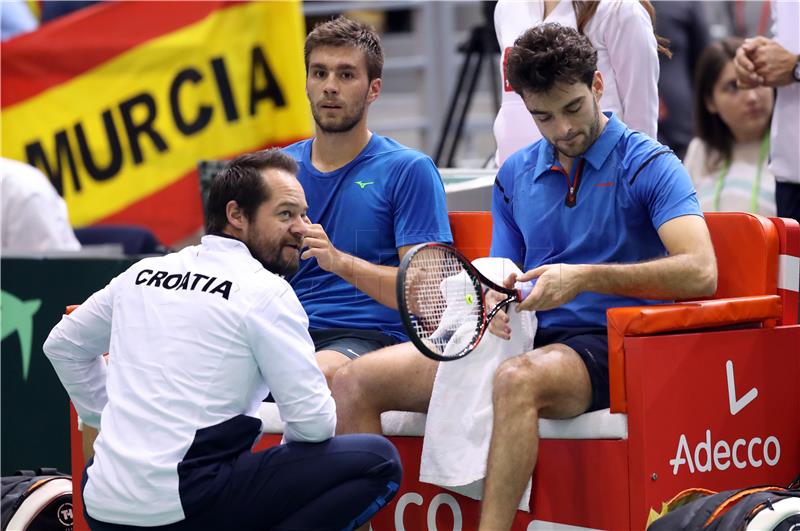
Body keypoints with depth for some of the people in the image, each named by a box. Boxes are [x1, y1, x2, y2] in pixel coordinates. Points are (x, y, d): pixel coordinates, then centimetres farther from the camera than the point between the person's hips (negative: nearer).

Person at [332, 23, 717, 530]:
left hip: (603, 346, -6)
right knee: (357, 381, -11)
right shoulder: (515, 175, 16)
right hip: (525, 339, 6)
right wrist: (495, 301, -5)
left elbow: (700, 273, -18)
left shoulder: (648, 165, -4)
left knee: (519, 379, -41)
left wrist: (585, 277, -25)